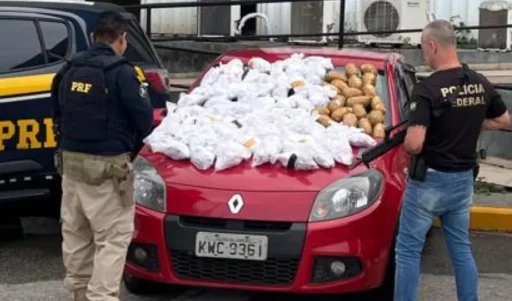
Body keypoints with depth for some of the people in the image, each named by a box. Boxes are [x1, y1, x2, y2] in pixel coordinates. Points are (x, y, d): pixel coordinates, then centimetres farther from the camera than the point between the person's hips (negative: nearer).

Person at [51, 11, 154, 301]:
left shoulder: (70, 70, 8)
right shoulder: (121, 72, -13)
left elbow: (58, 115, 16)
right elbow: (144, 120, -11)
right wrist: (128, 148, 8)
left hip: (71, 161, 7)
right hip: (107, 165, -7)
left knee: (75, 231, 17)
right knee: (113, 236, -3)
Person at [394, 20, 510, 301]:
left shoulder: (427, 88, -20)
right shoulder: (481, 84, 1)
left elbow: (414, 144, -26)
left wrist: (402, 139, -4)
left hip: (430, 180, -6)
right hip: (464, 179, 6)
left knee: (408, 250, 5)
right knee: (461, 249, 17)